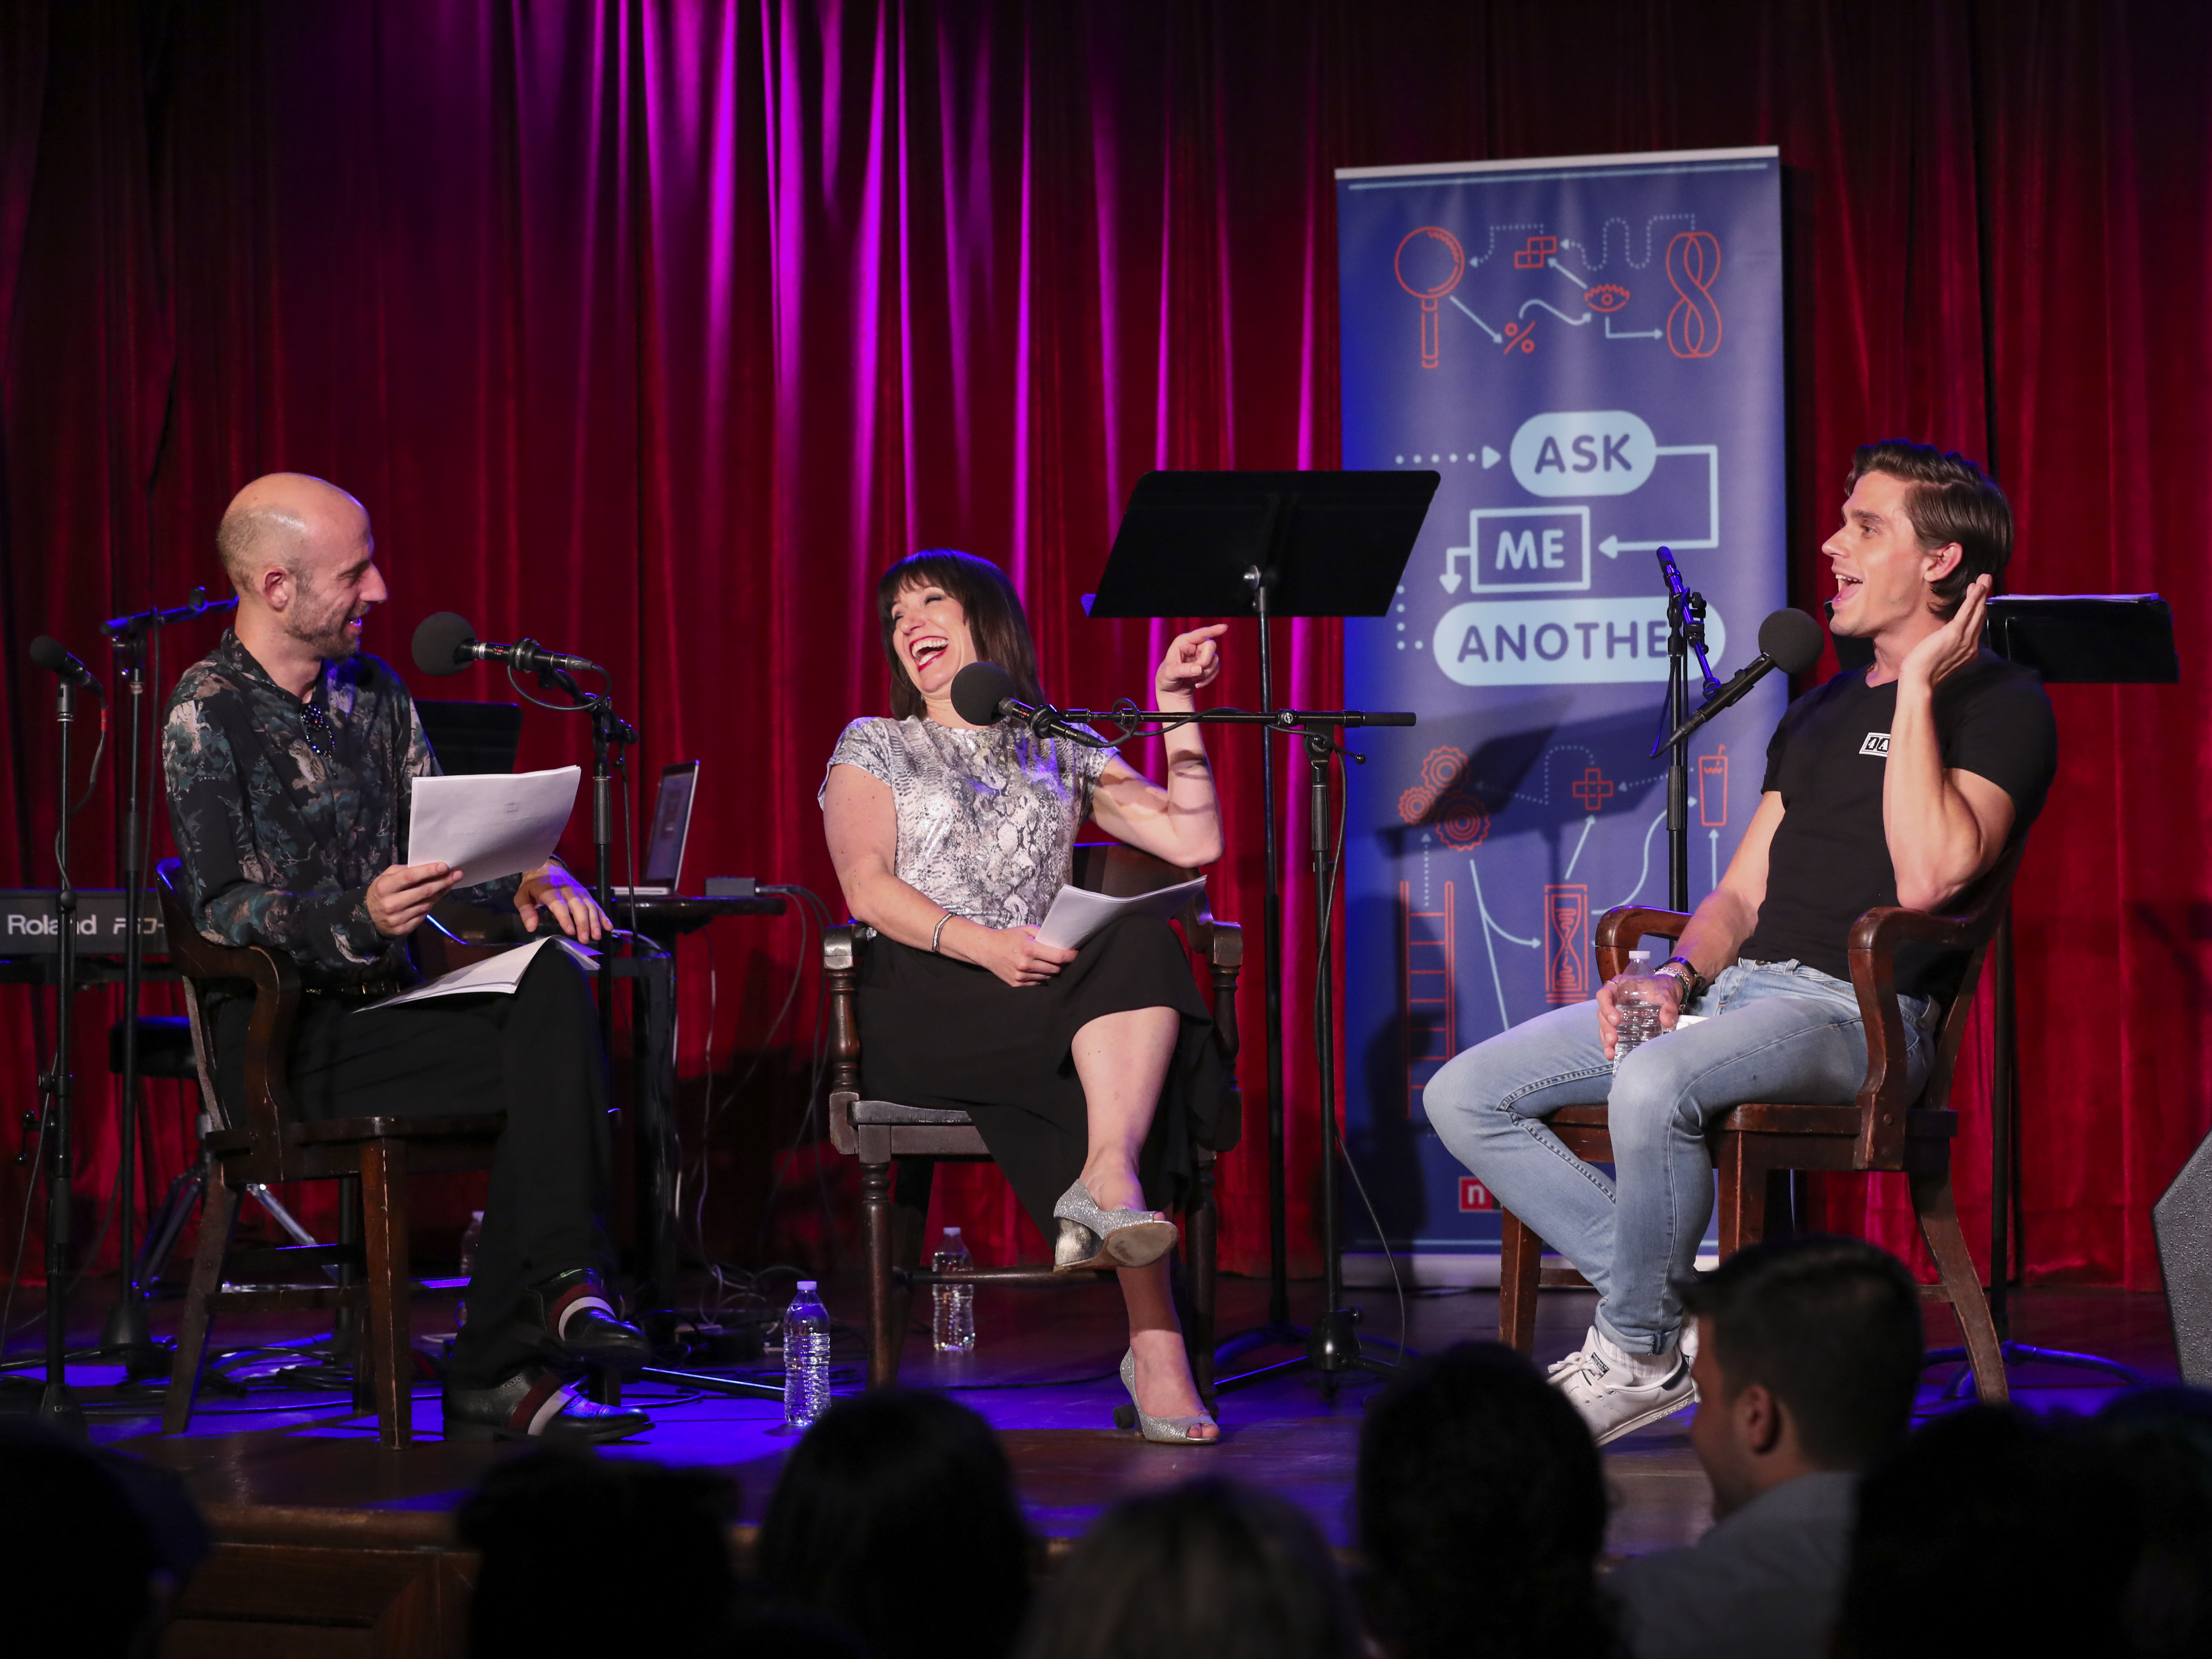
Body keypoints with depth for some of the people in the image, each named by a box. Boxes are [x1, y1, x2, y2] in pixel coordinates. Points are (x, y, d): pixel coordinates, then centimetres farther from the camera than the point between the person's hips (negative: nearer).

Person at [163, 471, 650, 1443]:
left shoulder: (373, 693, 16)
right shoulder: (208, 714, -6)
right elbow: (220, 908, -14)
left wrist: (533, 878, -7)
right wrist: (359, 919, -32)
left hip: (380, 1011, 6)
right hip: (283, 1042, -6)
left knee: (554, 988, -27)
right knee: (550, 1067, -26)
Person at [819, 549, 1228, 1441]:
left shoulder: (1062, 754, 25)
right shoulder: (875, 747, 18)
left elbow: (1195, 841, 14)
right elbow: (868, 890, 0)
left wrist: (1174, 705, 10)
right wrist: (980, 944, -18)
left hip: (1048, 987, 3)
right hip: (925, 1006, -3)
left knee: (1143, 942, -35)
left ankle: (1108, 1181, -55)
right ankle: (1154, 1339, -44)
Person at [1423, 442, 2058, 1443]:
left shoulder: (2000, 705, -2)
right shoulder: (1821, 712, 24)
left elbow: (1927, 877, -19)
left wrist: (1917, 686, -14)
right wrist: (1676, 976, 0)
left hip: (1857, 1011, -9)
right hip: (1733, 988, 9)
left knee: (1653, 1085, -38)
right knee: (1464, 1097, -5)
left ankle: (1641, 1351, -16)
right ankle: (1672, 1310, -7)